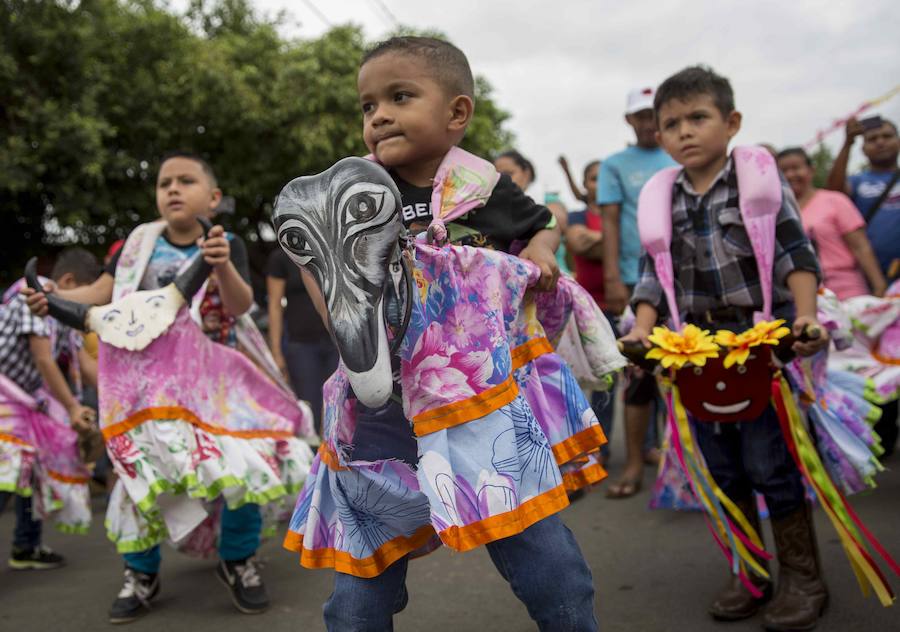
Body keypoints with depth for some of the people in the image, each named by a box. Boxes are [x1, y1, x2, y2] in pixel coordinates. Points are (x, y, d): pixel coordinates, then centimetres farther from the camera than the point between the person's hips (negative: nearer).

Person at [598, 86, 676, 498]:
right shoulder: (615, 165, 7)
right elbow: (610, 223, 0)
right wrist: (612, 278, -10)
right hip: (638, 279, -3)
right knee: (639, 371, -4)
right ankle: (634, 463, 2)